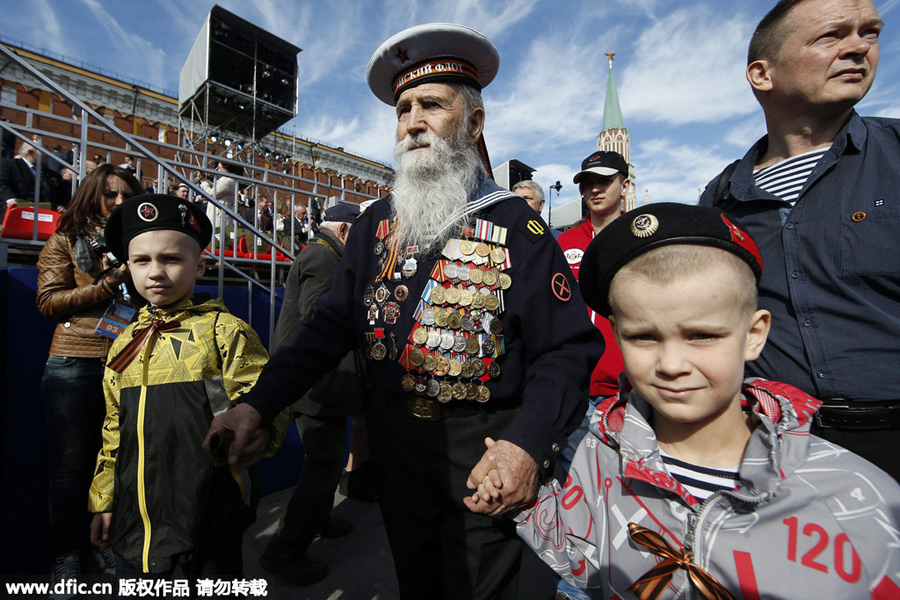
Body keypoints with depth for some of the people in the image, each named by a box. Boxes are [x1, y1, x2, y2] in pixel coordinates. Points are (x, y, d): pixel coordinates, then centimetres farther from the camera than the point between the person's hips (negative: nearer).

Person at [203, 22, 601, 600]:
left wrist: (528, 444, -29)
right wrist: (258, 405, -10)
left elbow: (568, 348, -14)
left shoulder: (518, 225, -11)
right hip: (394, 435, 4)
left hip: (483, 446, -3)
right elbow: (332, 323, 1)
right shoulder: (378, 222, 2)